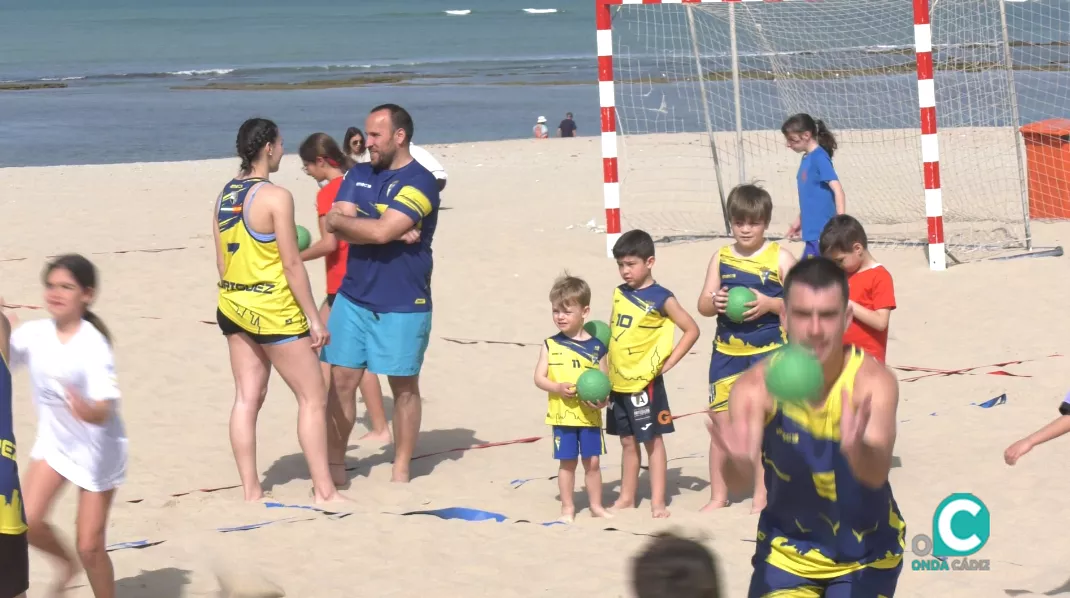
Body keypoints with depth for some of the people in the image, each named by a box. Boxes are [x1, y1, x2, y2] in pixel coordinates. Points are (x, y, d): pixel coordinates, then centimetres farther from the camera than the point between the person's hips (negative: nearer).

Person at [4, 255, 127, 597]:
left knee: (89, 545, -2)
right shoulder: (35, 334, -9)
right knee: (27, 522, -9)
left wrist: (89, 411, -55)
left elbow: (105, 409, -32)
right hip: (54, 441, 5)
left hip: (97, 450, -5)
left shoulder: (92, 345, -25)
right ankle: (65, 563, 22)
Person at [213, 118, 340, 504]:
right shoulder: (276, 197, -15)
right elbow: (292, 265, -15)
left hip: (234, 306, 8)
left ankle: (250, 491, 11)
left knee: (247, 398, 10)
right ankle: (324, 491, 3)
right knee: (313, 399, 2)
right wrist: (314, 318, -9)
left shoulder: (225, 196, 6)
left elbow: (221, 262, 12)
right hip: (274, 310, -8)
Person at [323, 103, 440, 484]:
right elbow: (335, 224, -4)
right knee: (341, 380, 2)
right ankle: (336, 466, 10)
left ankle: (401, 471, 14)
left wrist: (344, 221, -7)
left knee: (404, 386, 5)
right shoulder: (359, 176, 10)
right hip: (353, 297, 5)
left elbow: (381, 231, -22)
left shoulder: (419, 183, -11)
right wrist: (391, 233, -15)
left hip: (403, 305, -5)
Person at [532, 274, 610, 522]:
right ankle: (567, 508, 15)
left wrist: (603, 399, -18)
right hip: (562, 415, 0)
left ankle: (596, 505, 20)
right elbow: (539, 378, -4)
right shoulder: (551, 345, -1)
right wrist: (558, 387, -21)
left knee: (592, 461, 6)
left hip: (590, 415, 0)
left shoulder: (596, 346, -1)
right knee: (567, 462, 5)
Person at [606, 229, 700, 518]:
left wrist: (667, 363, -10)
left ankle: (657, 502, 4)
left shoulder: (661, 298, -10)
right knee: (627, 441, 15)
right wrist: (606, 374, 10)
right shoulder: (619, 294, 8)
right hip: (618, 382, 6)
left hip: (645, 382, -6)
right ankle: (627, 497, 24)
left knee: (652, 440, 1)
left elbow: (692, 330, -8)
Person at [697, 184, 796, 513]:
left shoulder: (780, 257, -2)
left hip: (768, 351, -3)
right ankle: (718, 496, 15)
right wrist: (715, 302, -14)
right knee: (720, 423, 4)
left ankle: (761, 497, 10)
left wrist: (769, 304, -20)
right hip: (726, 351, 3)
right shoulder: (721, 257, 7)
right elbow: (702, 305, 8)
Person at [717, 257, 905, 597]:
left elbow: (877, 474, -41)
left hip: (866, 553, -1)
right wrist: (739, 461, -59)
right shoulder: (756, 386, -22)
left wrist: (857, 449, -65)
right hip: (787, 550, 1)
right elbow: (737, 484, -34)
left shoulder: (872, 381, -26)